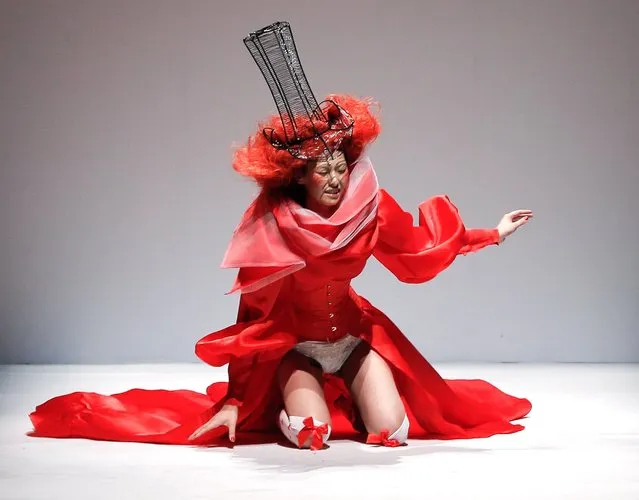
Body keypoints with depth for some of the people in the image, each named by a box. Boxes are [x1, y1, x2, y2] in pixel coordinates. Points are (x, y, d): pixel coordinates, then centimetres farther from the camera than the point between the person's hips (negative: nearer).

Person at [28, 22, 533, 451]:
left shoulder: (369, 208, -14)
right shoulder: (273, 223, -23)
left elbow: (419, 251, 2)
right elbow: (255, 312, -17)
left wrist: (492, 234, 1)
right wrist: (236, 398, -17)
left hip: (353, 333, 3)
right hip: (292, 340, -3)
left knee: (392, 432, -14)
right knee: (311, 434, -26)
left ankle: (346, 392, 22)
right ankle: (289, 399, 14)